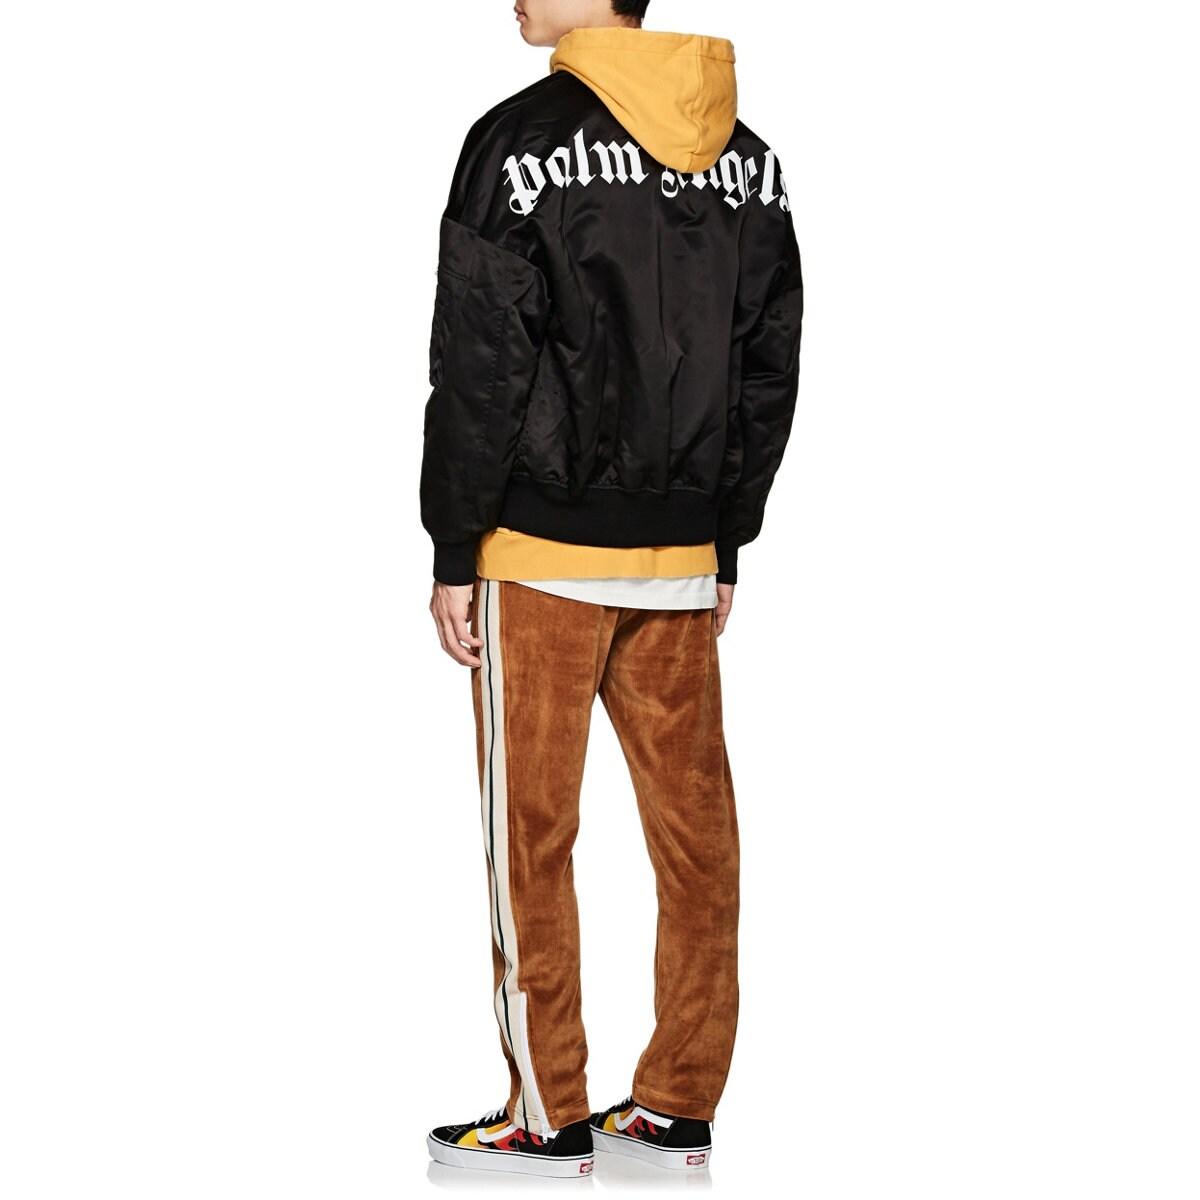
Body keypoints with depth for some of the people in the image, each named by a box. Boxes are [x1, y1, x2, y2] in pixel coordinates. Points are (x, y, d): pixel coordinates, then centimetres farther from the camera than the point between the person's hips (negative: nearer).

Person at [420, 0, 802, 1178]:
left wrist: (452, 554, -5)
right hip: (681, 557, 5)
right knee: (694, 827, 8)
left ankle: (548, 1116, 9)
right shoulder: (748, 159, 6)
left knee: (531, 833, 3)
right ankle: (679, 1109, 14)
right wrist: (727, 543, 16)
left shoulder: (522, 142, -11)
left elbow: (481, 372, -12)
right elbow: (770, 370, 9)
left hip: (541, 553, -5)